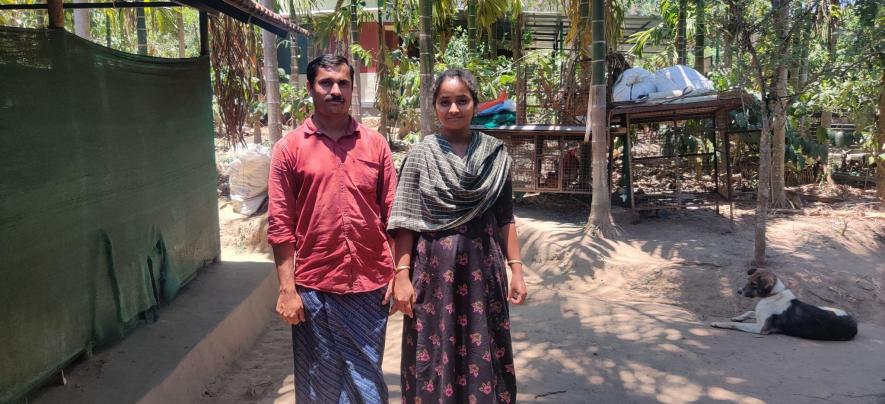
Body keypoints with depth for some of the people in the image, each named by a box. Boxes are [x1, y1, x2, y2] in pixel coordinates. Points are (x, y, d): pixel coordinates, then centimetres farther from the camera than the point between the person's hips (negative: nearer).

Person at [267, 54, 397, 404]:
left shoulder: (375, 144, 5)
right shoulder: (289, 148, 0)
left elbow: (393, 215, 5)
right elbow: (280, 224, -3)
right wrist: (287, 289, -7)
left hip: (370, 284, 1)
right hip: (314, 287, -1)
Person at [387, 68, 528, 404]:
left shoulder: (495, 154, 3)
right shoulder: (421, 155, -2)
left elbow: (505, 219, 6)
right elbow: (405, 222, -3)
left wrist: (516, 270, 2)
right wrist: (402, 275, -9)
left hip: (482, 271, 1)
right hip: (434, 271, -1)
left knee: (483, 354, 10)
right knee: (434, 356, 8)